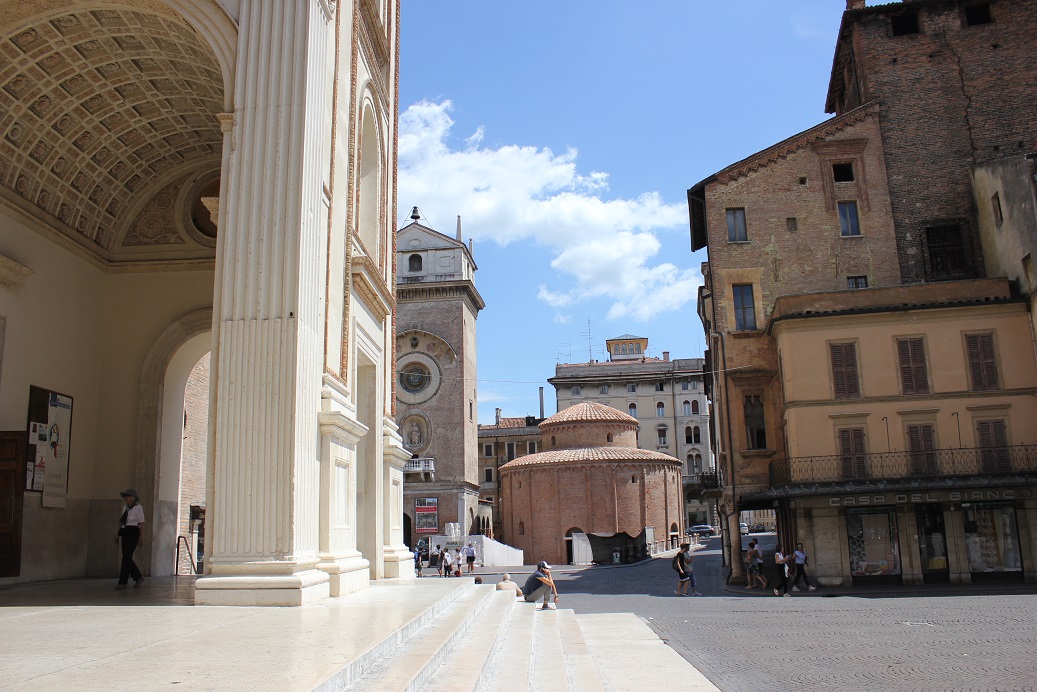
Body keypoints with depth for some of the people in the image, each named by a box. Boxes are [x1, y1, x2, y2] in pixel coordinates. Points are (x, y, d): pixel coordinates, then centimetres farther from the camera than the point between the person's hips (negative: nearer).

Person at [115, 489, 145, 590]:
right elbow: (122, 523, 17)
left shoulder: (138, 507, -6)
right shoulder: (125, 508, 14)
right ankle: (138, 577, 23)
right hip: (125, 534, 7)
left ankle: (123, 582, -5)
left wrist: (141, 536, -12)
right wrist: (118, 534, 11)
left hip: (133, 533, -7)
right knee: (127, 558, 7)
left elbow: (141, 523, -8)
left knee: (126, 558, -9)